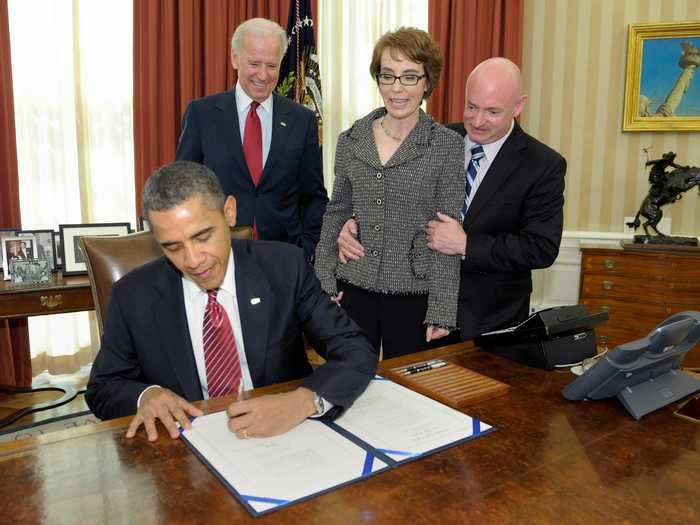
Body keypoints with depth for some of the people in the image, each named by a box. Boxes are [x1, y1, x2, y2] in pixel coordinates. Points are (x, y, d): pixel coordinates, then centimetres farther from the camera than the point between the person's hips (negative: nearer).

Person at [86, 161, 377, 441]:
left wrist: (304, 401, -30)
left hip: (283, 440, 0)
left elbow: (357, 352, -11)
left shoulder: (286, 268, -10)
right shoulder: (133, 296, -7)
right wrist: (145, 395, -17)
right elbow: (102, 390, 5)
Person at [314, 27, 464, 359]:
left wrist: (442, 310, -9)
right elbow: (336, 214, 9)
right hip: (353, 290, 2)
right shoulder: (351, 140, 3)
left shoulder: (448, 146, -6)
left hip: (413, 296, -2)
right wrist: (323, 282, 5)